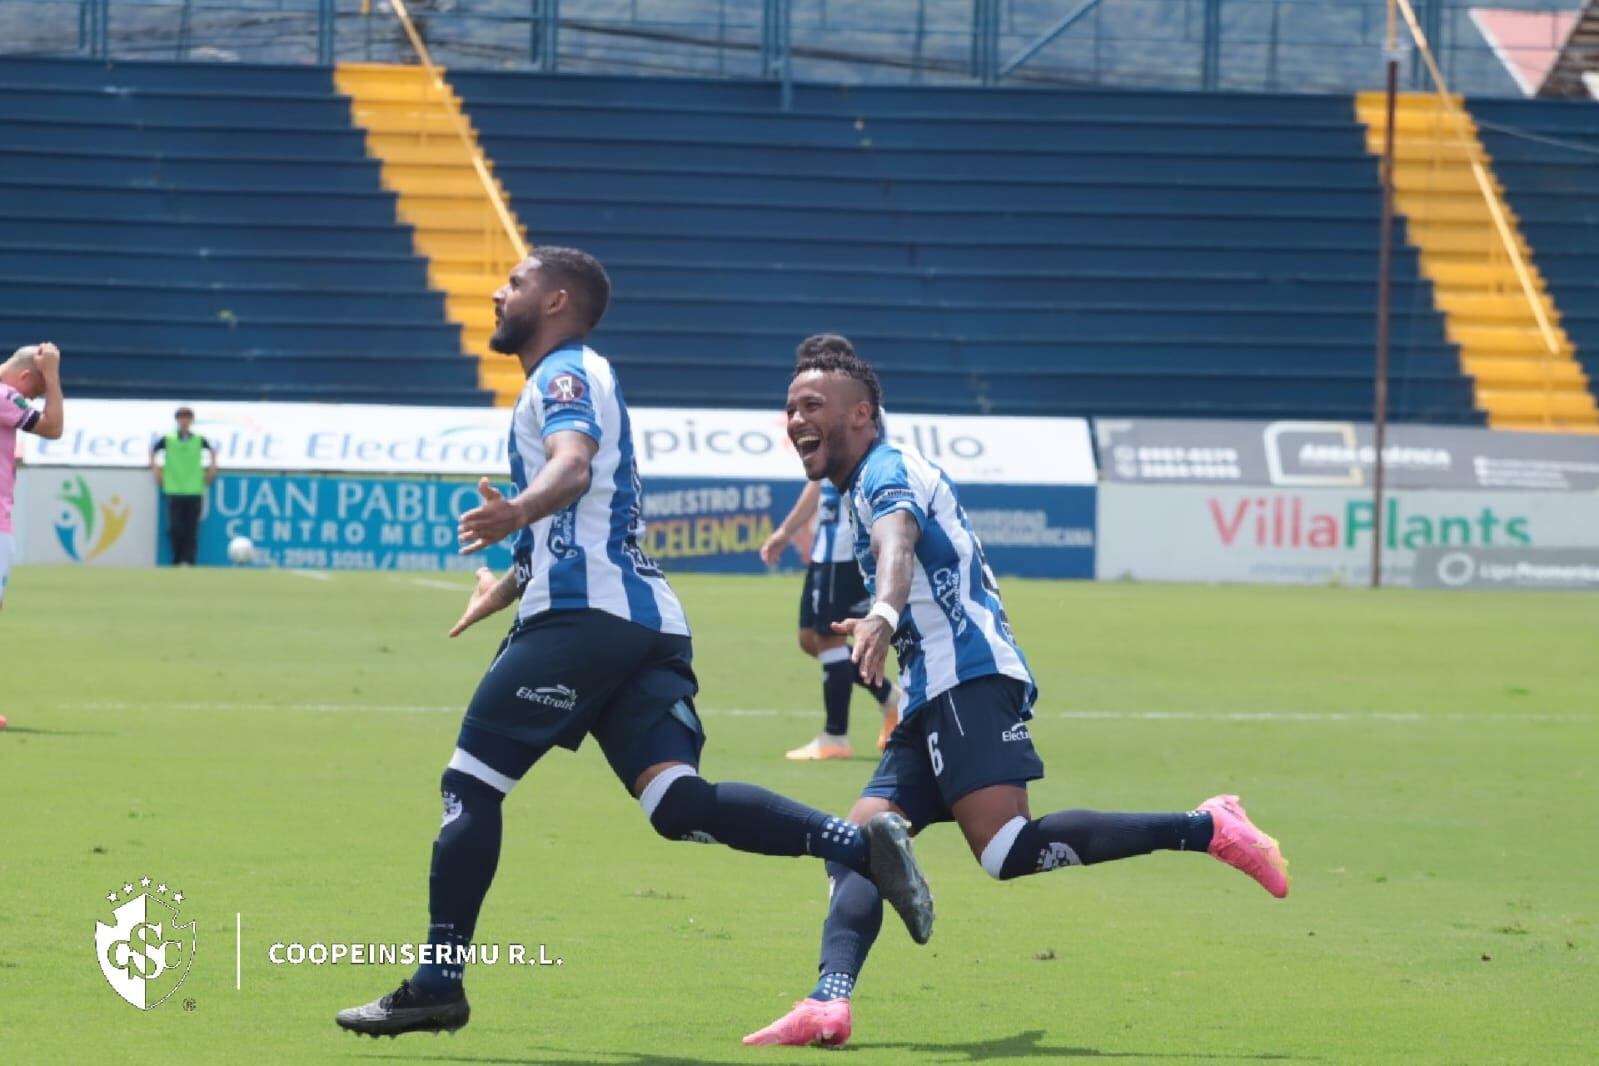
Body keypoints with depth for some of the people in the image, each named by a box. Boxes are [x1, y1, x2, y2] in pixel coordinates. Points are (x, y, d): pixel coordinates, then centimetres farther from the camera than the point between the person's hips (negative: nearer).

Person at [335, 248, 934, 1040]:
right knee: (680, 803, -7)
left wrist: (520, 510, -44)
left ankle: (437, 983, -3)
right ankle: (858, 844, -23)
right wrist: (504, 589, 60)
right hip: (650, 624, 9)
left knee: (469, 784, -2)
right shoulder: (574, 381, 29)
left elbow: (574, 464, -23)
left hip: (583, 615, -9)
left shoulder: (565, 375, 0)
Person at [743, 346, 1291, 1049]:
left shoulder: (885, 471, -5)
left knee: (1005, 850, -24)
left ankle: (1203, 829, -21)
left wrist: (883, 615, -49)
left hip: (968, 680, -10)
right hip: (934, 700, 10)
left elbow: (897, 543, -28)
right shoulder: (864, 490, 25)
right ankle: (827, 1005, -15)